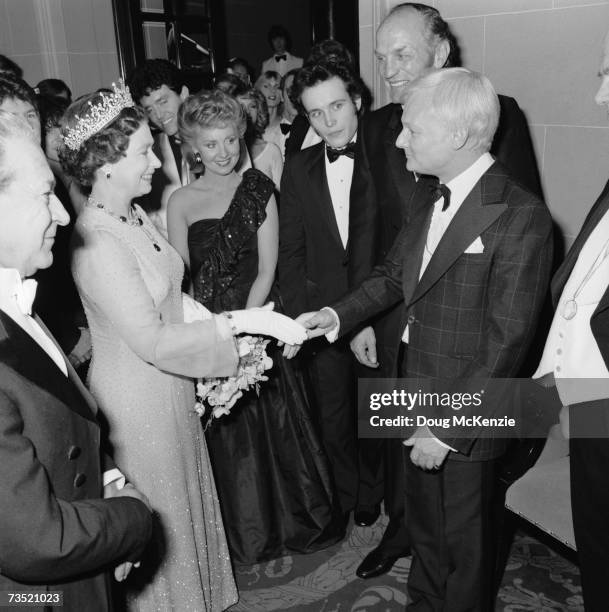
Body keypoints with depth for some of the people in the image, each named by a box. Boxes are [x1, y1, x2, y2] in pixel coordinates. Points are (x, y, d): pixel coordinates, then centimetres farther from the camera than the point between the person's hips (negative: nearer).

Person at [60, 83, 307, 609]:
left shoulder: (133, 215, 1)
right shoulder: (97, 244, -27)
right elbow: (151, 340, -28)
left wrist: (230, 338, 0)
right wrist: (239, 322, -28)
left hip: (171, 388, 9)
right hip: (137, 402, -9)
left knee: (187, 502, 26)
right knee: (162, 523, 14)